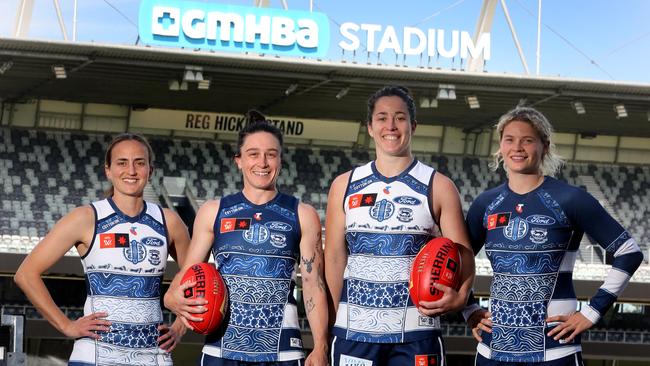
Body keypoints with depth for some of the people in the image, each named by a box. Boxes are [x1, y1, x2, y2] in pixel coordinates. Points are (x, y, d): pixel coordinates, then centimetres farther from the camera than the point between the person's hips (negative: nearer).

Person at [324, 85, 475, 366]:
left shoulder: (438, 187, 4)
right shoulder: (344, 186, 9)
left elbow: (462, 254, 0)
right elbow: (334, 257, 10)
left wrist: (459, 296, -21)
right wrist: (328, 327, 3)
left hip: (414, 332, -1)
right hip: (352, 331, 2)